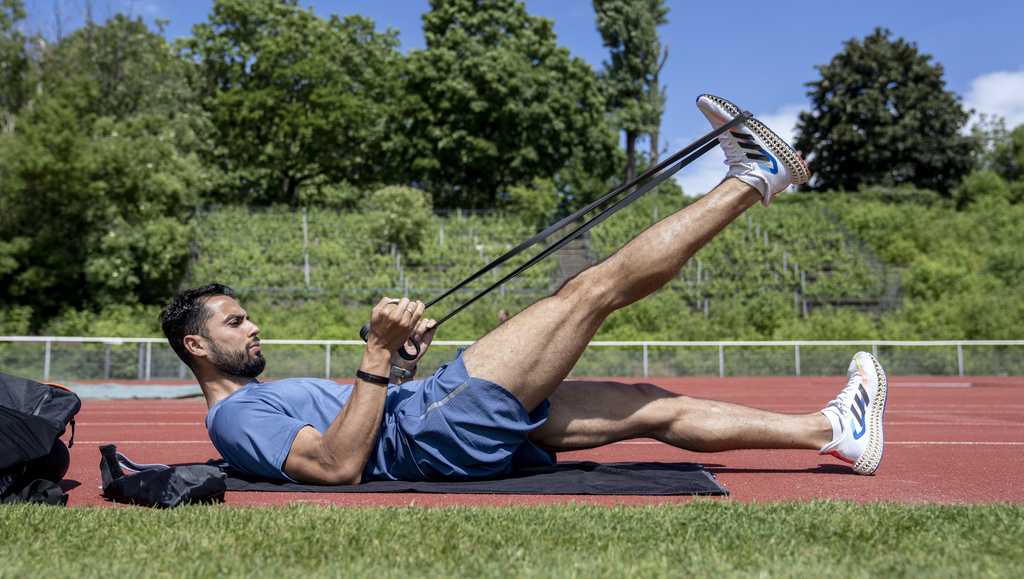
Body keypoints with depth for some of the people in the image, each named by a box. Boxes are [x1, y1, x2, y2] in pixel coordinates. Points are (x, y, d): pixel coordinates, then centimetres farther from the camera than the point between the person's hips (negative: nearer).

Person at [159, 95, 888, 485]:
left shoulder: (270, 397, 26)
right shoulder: (235, 417, -4)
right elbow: (340, 465, -20)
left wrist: (399, 358, 13)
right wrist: (378, 354, -22)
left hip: (470, 427, 9)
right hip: (439, 431, -9)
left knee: (655, 407, 4)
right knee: (592, 287, -9)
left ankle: (835, 430, 11)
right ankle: (752, 179, 3)